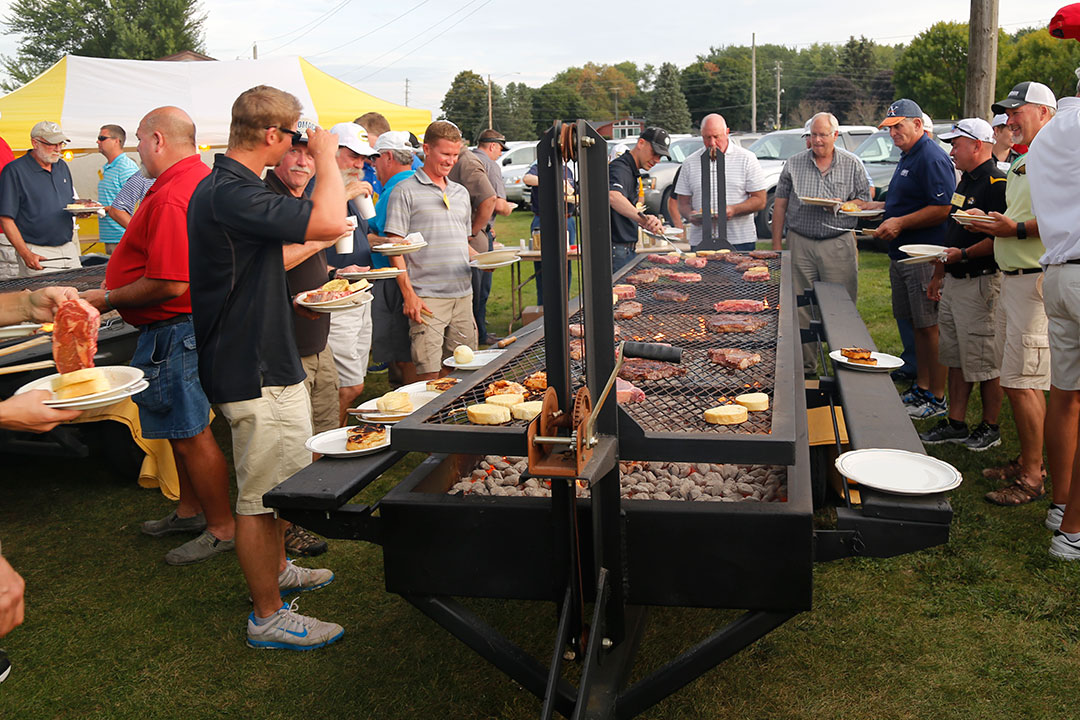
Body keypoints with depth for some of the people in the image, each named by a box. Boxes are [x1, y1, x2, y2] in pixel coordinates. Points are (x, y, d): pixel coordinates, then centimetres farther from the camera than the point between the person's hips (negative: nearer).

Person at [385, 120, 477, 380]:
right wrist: (408, 294, -14)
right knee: (429, 373, -7)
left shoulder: (461, 192, 18)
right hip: (426, 297, -6)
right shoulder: (406, 191, -1)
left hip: (463, 294, 6)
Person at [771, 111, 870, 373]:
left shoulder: (852, 164, 7)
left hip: (839, 245, -1)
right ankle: (805, 364, 11)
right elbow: (780, 205, 10)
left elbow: (865, 201, 10)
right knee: (800, 307, 2)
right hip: (800, 243, 1)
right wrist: (776, 244, 4)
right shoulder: (793, 164, 8)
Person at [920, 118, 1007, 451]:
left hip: (980, 282, -10)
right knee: (955, 357, 13)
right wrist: (938, 273, 21)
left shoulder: (996, 183, -14)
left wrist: (963, 254, -25)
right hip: (954, 282, 10)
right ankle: (955, 423, 22)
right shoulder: (966, 181, 16)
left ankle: (990, 427, 12)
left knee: (983, 361, -1)